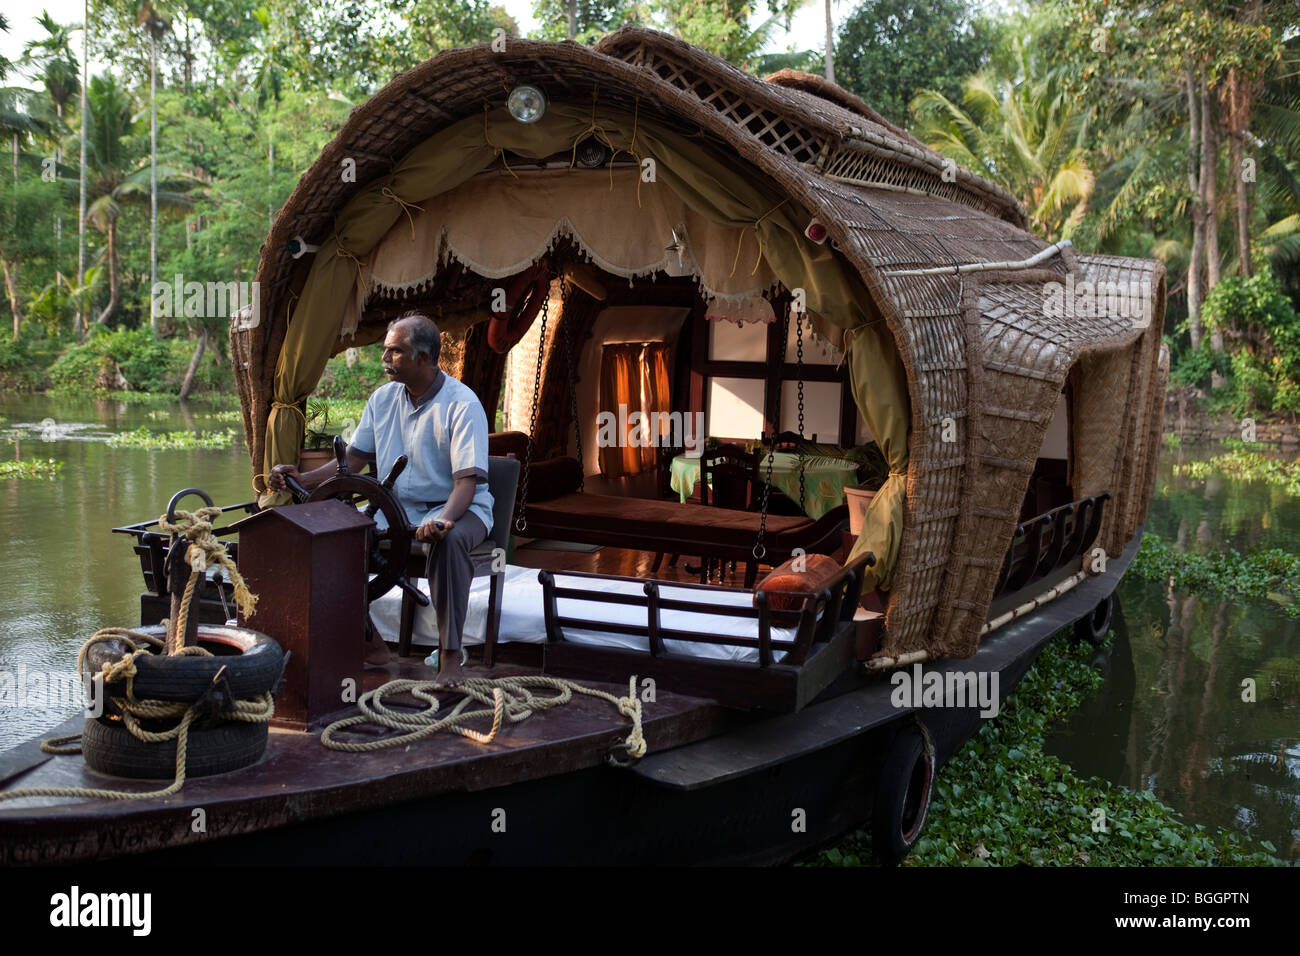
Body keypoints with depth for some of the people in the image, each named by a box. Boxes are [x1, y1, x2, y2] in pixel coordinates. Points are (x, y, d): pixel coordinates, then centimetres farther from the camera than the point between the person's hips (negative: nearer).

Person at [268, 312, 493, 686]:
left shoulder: (462, 403, -14)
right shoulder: (383, 398, 6)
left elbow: (467, 480, -21)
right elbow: (354, 458, 11)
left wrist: (444, 519, -40)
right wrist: (304, 479, -4)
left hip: (456, 507, -6)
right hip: (396, 505, 6)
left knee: (449, 540, -40)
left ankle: (450, 654, -29)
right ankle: (367, 640, -3)